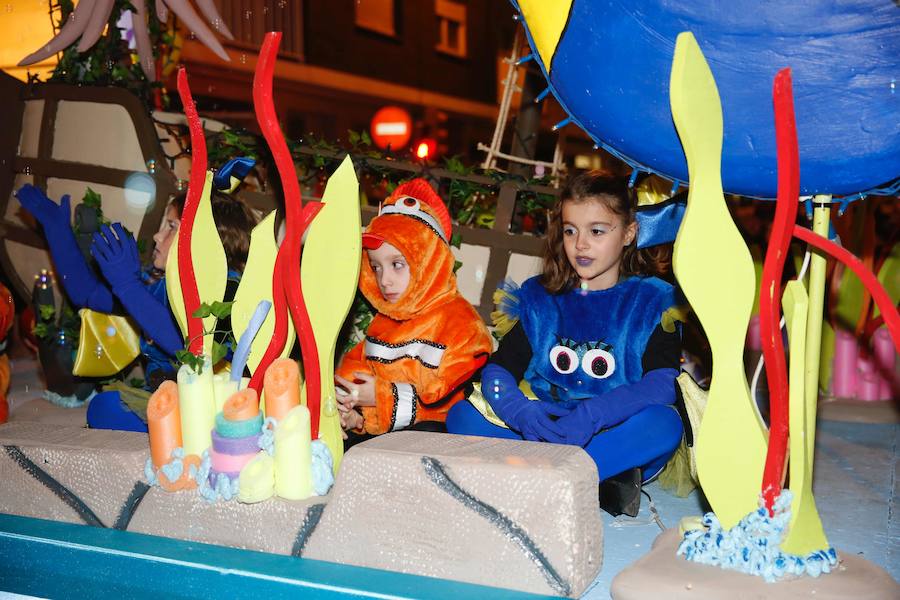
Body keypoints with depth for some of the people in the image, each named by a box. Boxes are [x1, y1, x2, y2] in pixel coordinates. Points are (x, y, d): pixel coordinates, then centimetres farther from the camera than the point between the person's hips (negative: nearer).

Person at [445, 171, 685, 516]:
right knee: (461, 414, -17)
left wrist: (592, 415, -30)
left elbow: (664, 383, -13)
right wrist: (519, 410, -22)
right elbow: (498, 369, 2)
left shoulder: (651, 301, 2)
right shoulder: (539, 298, 11)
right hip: (542, 432, 3)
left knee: (664, 423, -32)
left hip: (615, 436, -3)